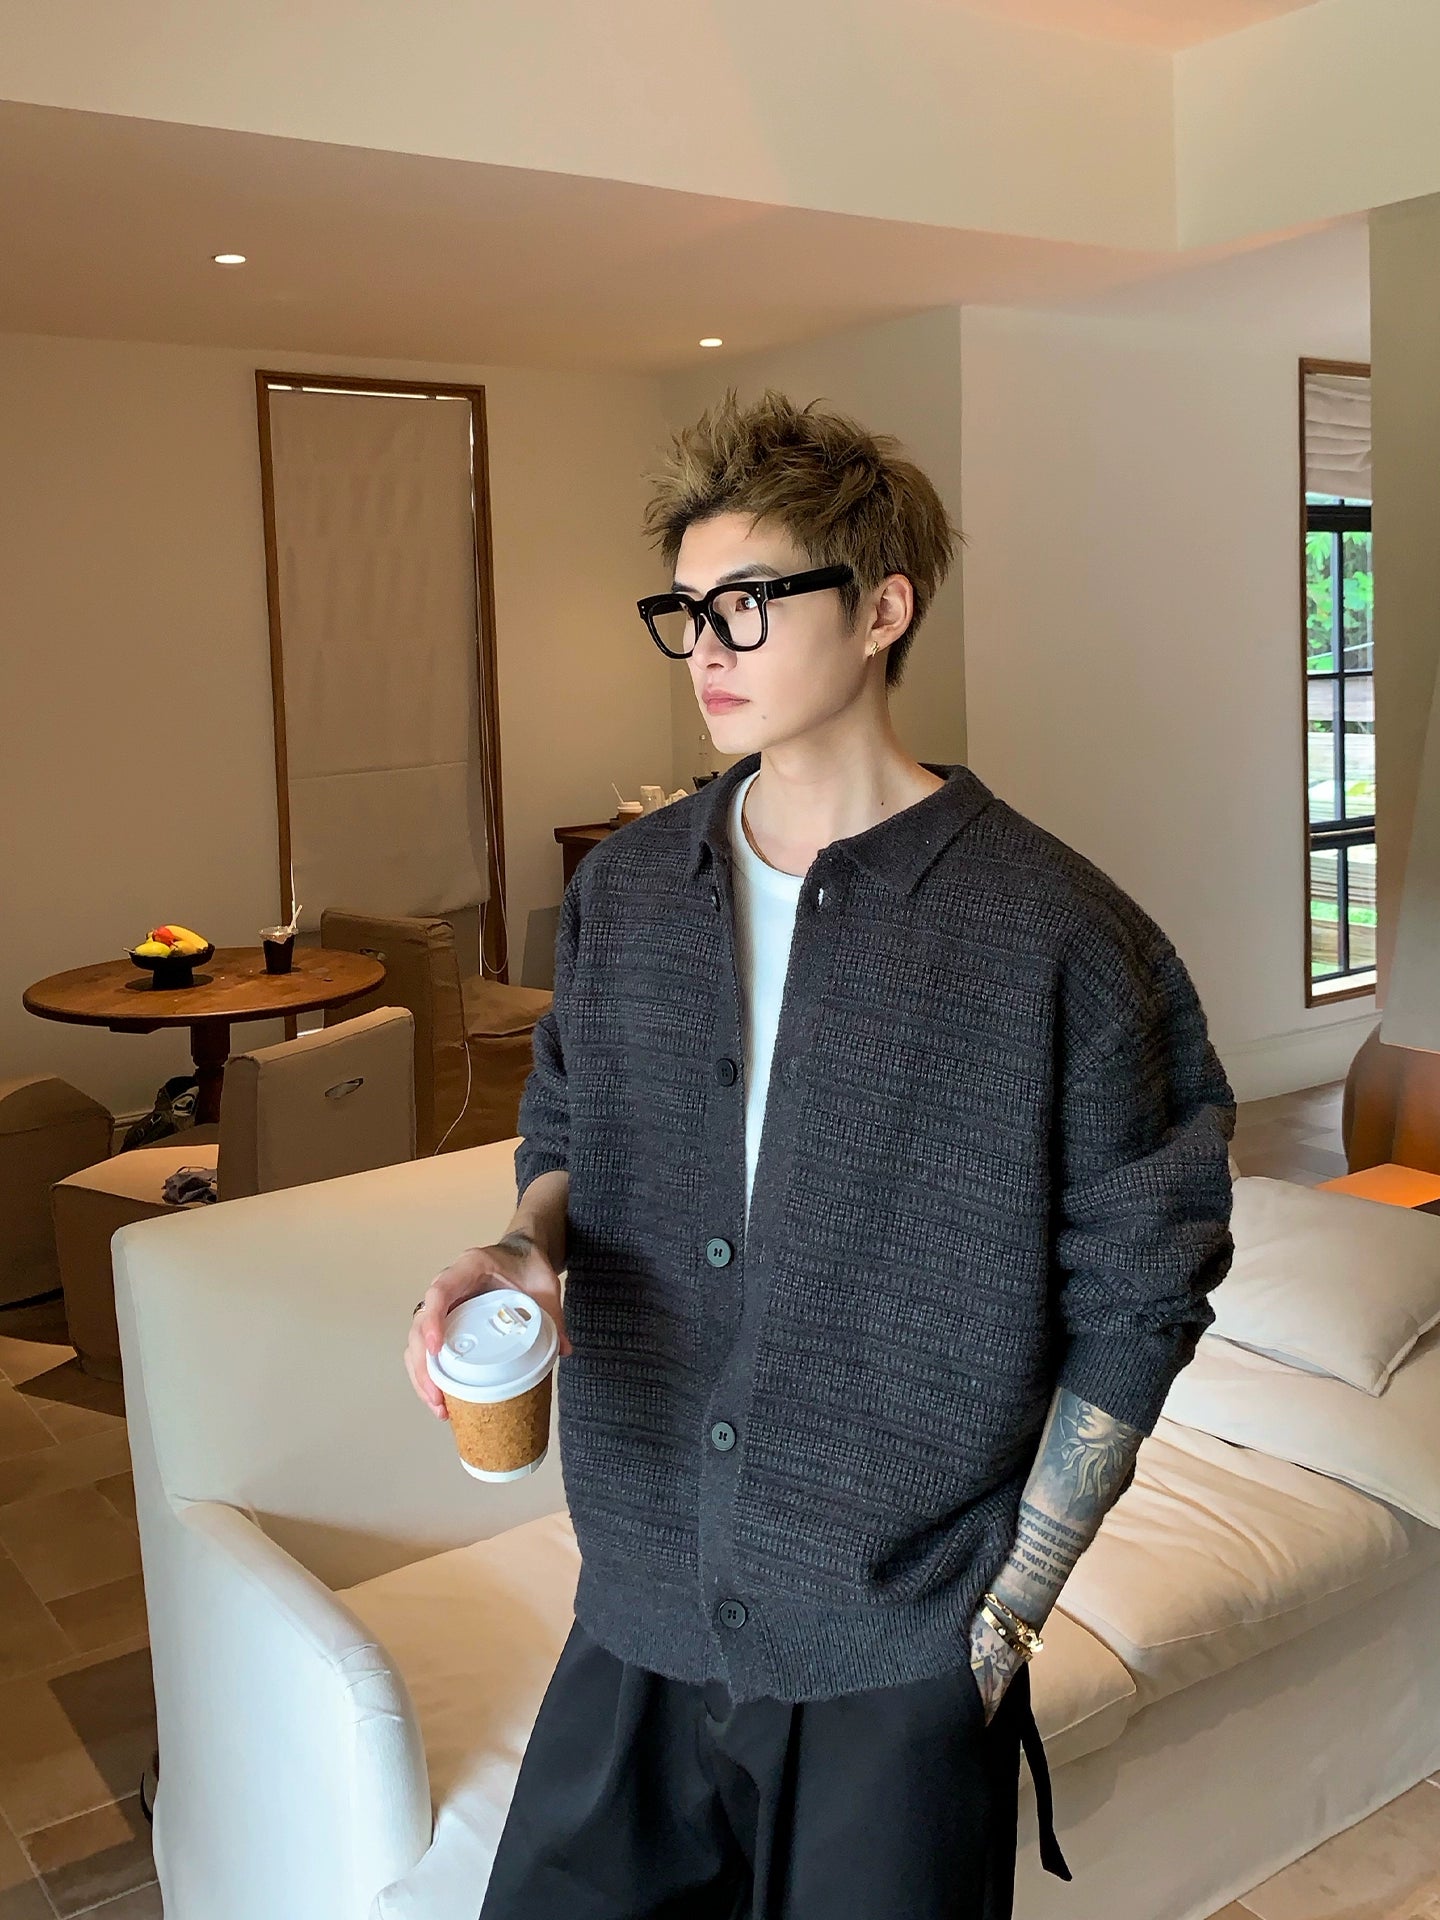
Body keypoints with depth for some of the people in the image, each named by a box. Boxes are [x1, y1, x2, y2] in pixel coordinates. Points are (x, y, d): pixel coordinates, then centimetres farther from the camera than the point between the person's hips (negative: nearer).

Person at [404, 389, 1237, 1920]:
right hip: (641, 1609, 4)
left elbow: (1132, 1300, -8)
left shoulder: (1056, 933, -15)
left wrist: (1011, 1608, -7)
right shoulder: (622, 892, 0)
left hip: (904, 1649, -4)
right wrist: (529, 1242, -9)